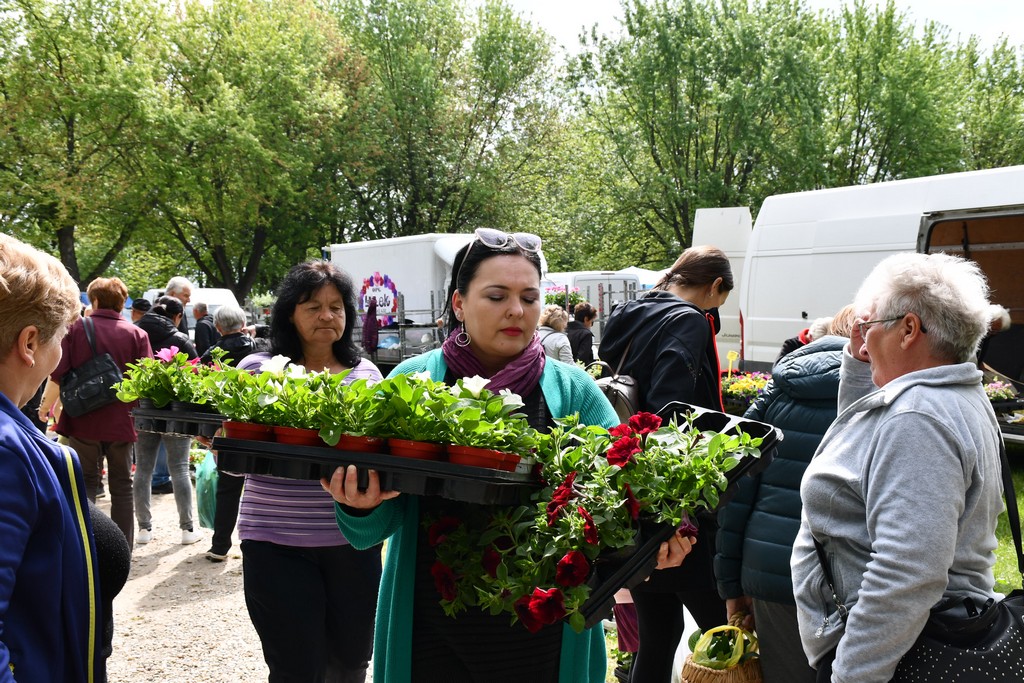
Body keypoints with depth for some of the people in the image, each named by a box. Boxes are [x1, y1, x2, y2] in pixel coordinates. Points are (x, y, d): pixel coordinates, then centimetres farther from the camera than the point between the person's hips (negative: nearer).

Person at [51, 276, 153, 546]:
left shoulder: (76, 328, -6)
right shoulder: (136, 334, -3)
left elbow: (58, 373, -12)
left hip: (83, 422, -1)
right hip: (121, 423, 1)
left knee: (86, 484, 11)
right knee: (122, 487, 13)